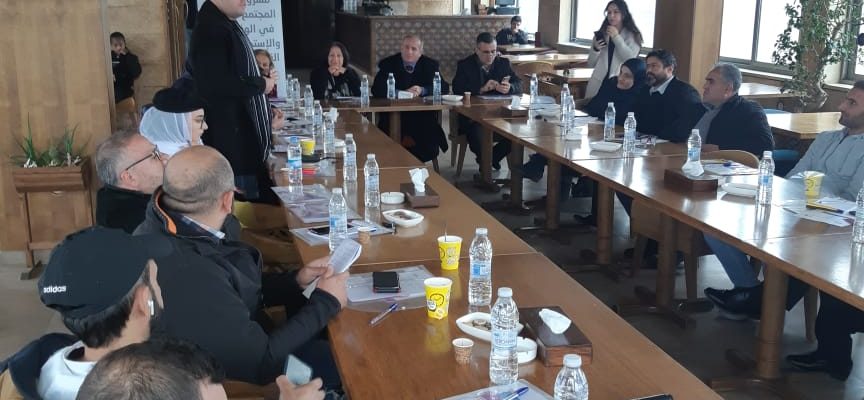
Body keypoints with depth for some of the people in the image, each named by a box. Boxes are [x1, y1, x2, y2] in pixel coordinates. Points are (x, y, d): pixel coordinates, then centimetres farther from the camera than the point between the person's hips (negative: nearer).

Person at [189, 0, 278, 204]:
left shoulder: (227, 25, 15)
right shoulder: (211, 29, -17)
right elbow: (217, 84, -28)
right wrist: (261, 85, -15)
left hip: (246, 136, 10)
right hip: (231, 139, -10)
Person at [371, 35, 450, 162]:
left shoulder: (430, 65, 8)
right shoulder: (388, 64, 4)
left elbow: (444, 88, -2)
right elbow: (377, 89, -9)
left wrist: (422, 90, -18)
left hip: (423, 117, 1)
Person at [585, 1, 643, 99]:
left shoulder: (632, 35, 3)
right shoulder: (601, 35, 11)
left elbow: (631, 60, -12)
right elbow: (591, 64, 10)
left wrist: (616, 37, -12)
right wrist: (595, 49, -10)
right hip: (597, 84, 3)